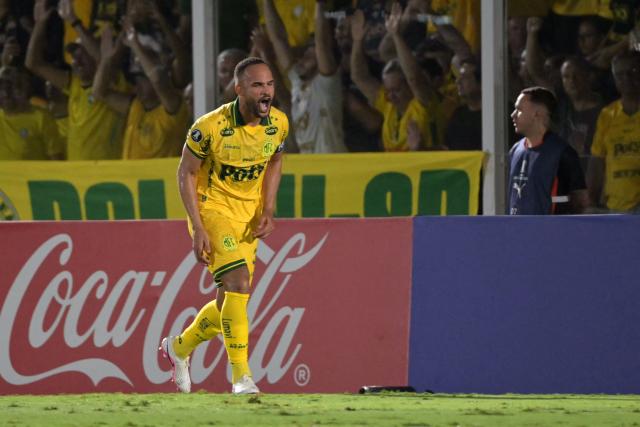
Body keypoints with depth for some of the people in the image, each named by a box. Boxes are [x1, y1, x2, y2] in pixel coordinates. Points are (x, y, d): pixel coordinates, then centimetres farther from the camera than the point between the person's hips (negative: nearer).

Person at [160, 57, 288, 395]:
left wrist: (267, 210, 1)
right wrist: (198, 230, -16)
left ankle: (180, 347, 38)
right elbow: (186, 173, -11)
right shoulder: (210, 127, -22)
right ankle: (241, 377, -21)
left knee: (230, 302, 11)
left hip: (249, 217, 6)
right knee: (238, 282, -24)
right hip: (212, 208, -6)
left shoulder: (278, 124, -7)